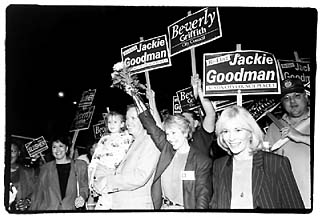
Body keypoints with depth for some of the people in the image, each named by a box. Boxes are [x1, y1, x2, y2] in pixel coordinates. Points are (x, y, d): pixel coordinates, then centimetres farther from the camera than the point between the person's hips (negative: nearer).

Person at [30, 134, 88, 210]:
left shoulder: (80, 165, 10)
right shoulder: (45, 168, 14)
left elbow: (84, 187, 10)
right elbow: (38, 194, 15)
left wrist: (82, 197, -10)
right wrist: (34, 208, 6)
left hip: (70, 207, 1)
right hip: (48, 208, -1)